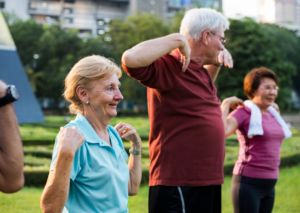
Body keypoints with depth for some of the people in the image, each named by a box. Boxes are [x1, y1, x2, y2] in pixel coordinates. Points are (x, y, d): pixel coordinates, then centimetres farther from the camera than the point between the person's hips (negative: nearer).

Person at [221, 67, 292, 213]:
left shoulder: (271, 114, 12)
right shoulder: (243, 112, -9)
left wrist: (276, 112, 22)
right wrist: (226, 103, -18)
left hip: (269, 185, 8)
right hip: (248, 182, -8)